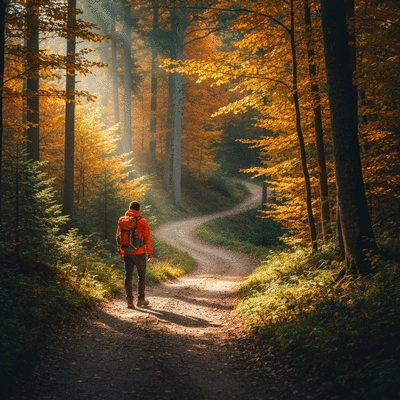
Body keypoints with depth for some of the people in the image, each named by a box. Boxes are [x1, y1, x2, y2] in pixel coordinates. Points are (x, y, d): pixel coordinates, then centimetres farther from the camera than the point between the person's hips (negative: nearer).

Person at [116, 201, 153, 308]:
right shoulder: (142, 221, -8)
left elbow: (118, 237, 7)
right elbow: (147, 238, -8)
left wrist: (120, 252, 16)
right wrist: (150, 252, 0)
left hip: (127, 253, 3)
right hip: (139, 253, -3)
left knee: (128, 276, 7)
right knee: (141, 276, 10)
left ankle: (129, 300, 5)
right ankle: (140, 299, 15)